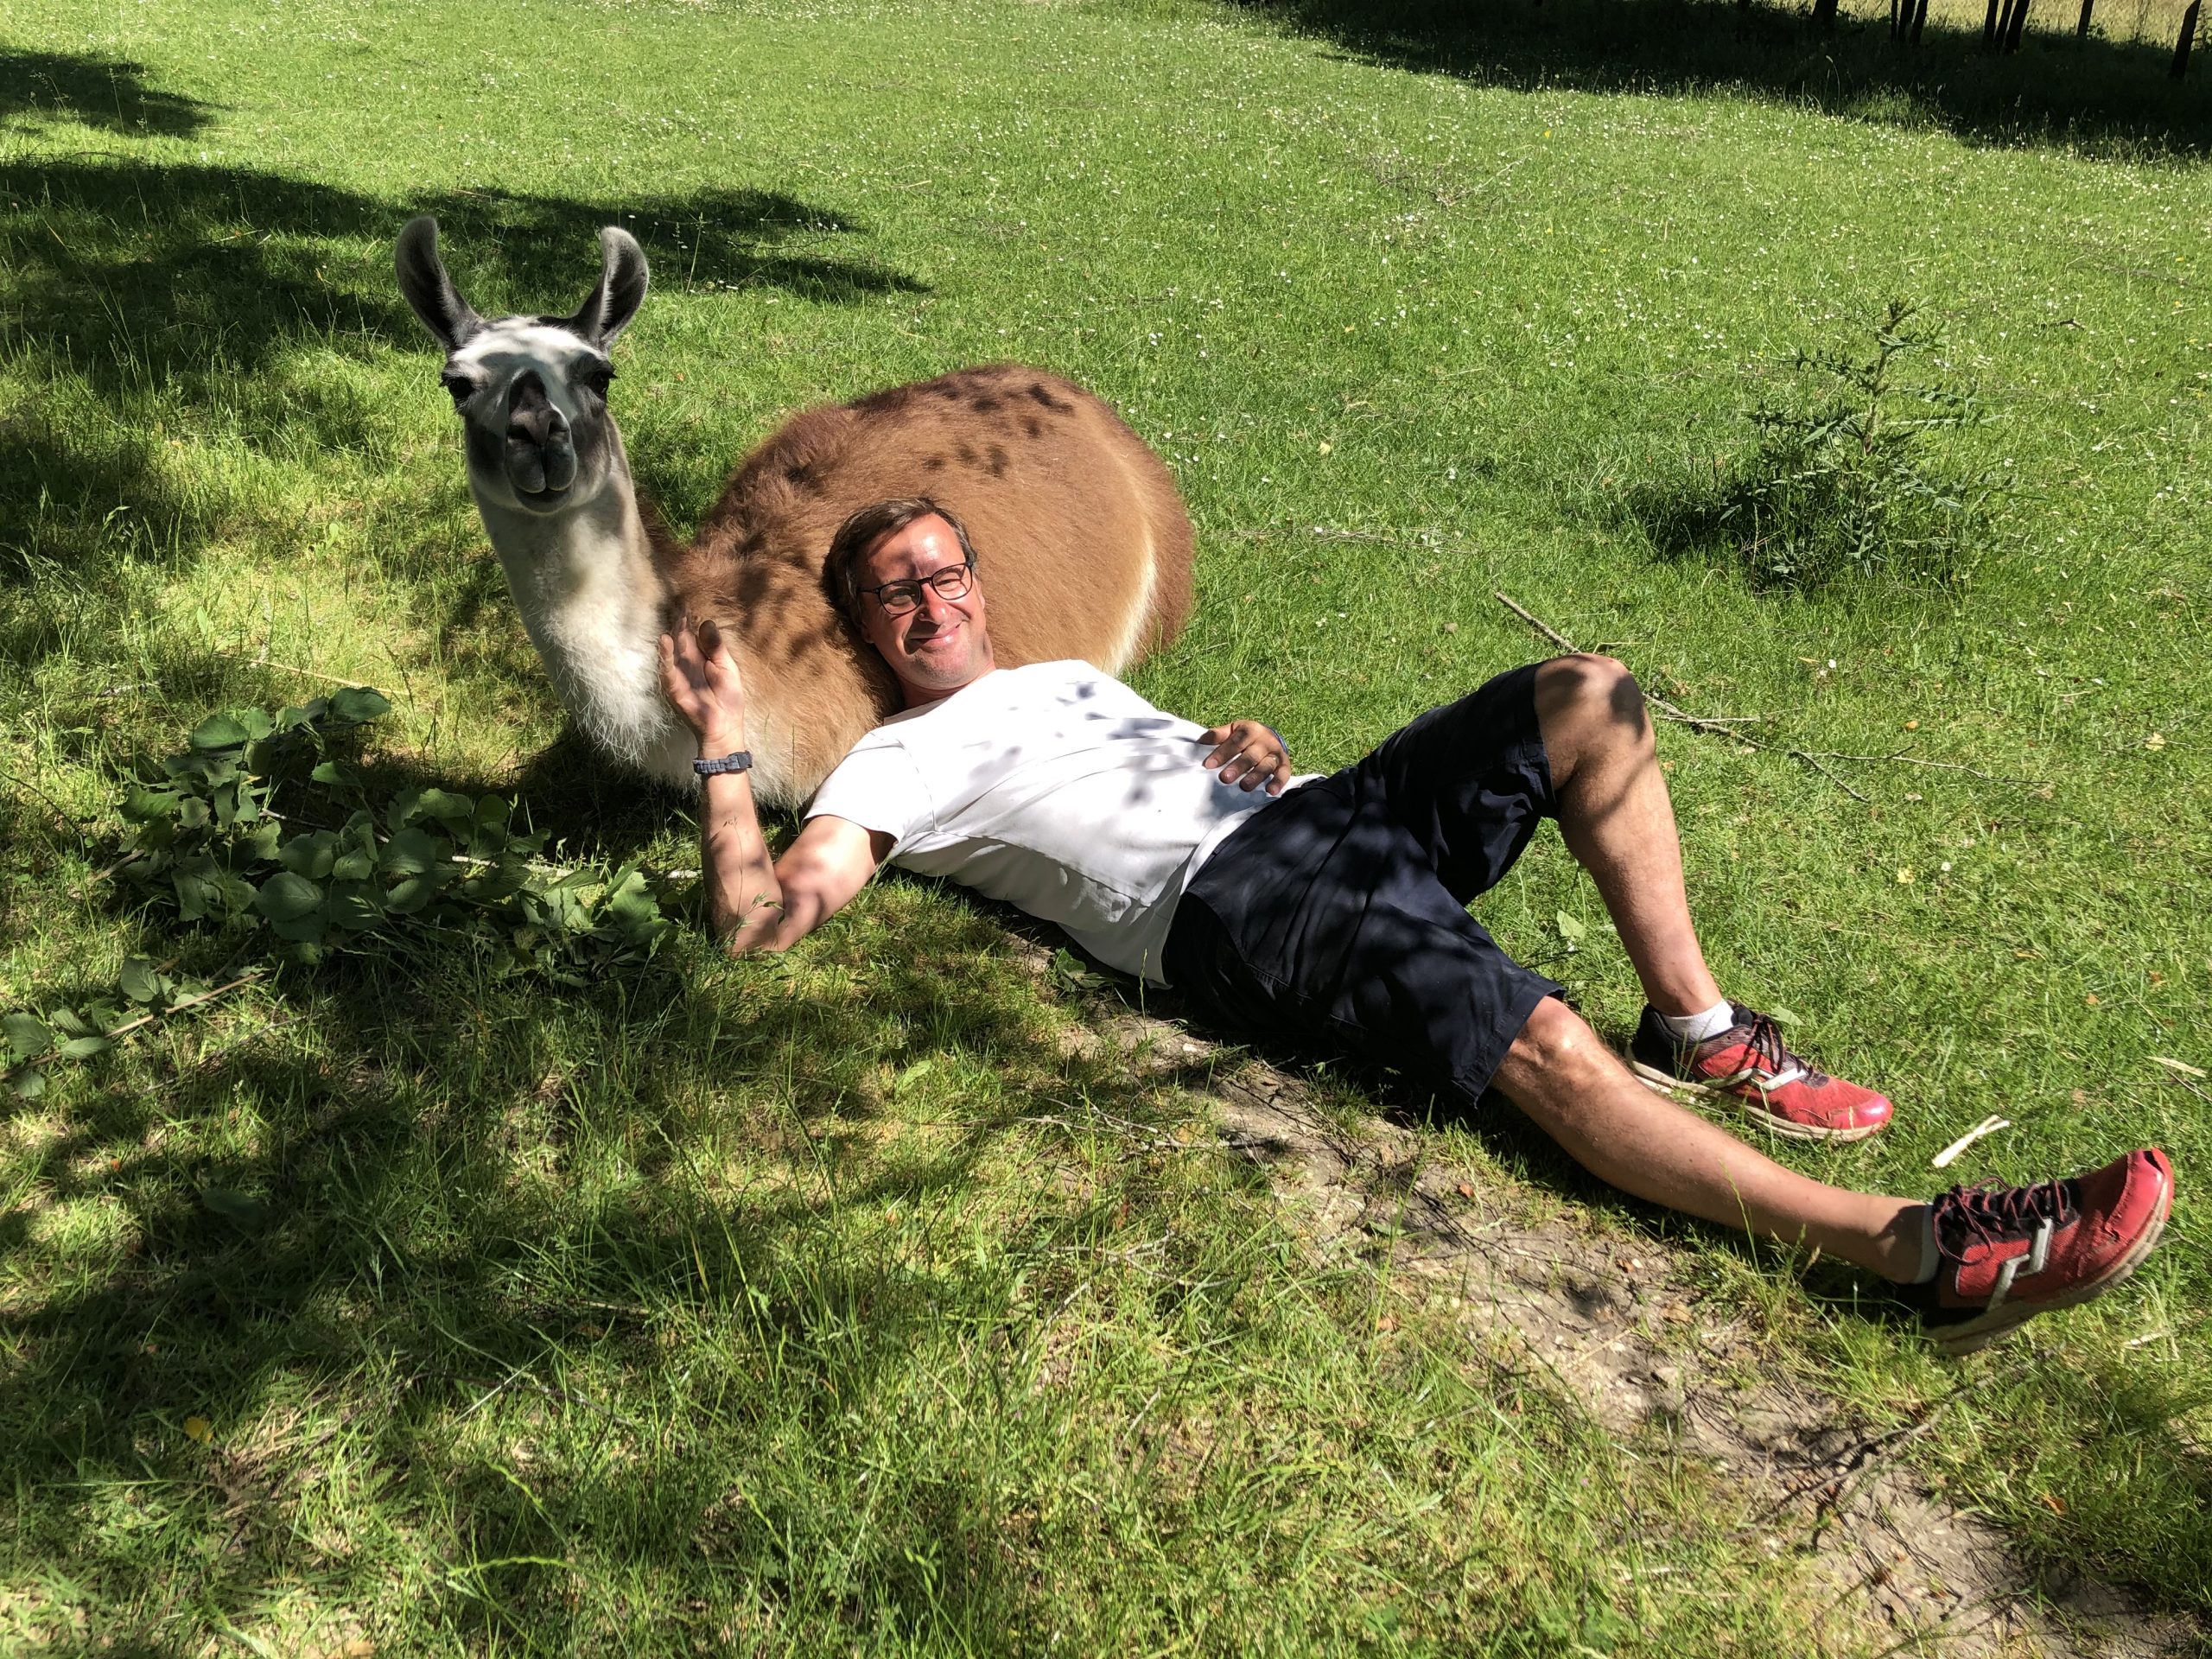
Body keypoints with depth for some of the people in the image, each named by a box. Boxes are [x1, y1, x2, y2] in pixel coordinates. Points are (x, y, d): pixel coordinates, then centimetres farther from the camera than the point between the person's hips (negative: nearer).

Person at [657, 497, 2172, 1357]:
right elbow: (760, 920, -1)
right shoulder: (894, 767, 10)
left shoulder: (1065, 672, 32)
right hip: (1227, 906, -8)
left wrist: (1246, 747, 11)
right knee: (1542, 1043, -28)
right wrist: (725, 750, -8)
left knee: (1586, 699, -8)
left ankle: (1696, 1030, -4)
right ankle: (1917, 1247, -27)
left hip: (1325, 814, 8)